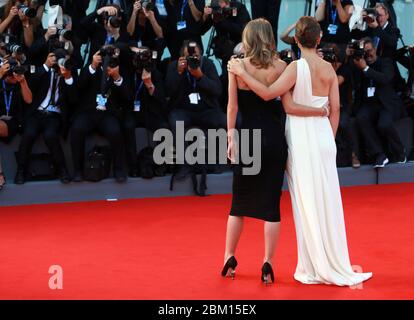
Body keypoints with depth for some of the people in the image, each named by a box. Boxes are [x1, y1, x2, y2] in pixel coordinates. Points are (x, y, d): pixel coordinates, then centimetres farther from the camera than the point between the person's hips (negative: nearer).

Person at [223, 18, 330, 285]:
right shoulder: (280, 66, -4)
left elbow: (232, 105, -6)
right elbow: (288, 106, -9)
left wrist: (231, 136, -2)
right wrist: (320, 111, 1)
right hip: (275, 140, 0)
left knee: (239, 202, 13)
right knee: (272, 203, 4)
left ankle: (229, 260, 18)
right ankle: (268, 265, 4)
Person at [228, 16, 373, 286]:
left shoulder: (297, 67, -12)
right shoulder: (329, 69, 3)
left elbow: (269, 94, -19)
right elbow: (335, 109, 5)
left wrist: (242, 73, -13)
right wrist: (329, 140, 15)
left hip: (300, 137, -4)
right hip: (323, 136, 4)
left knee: (307, 203, 2)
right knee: (327, 201, 10)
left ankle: (314, 268, 7)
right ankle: (332, 266, 15)